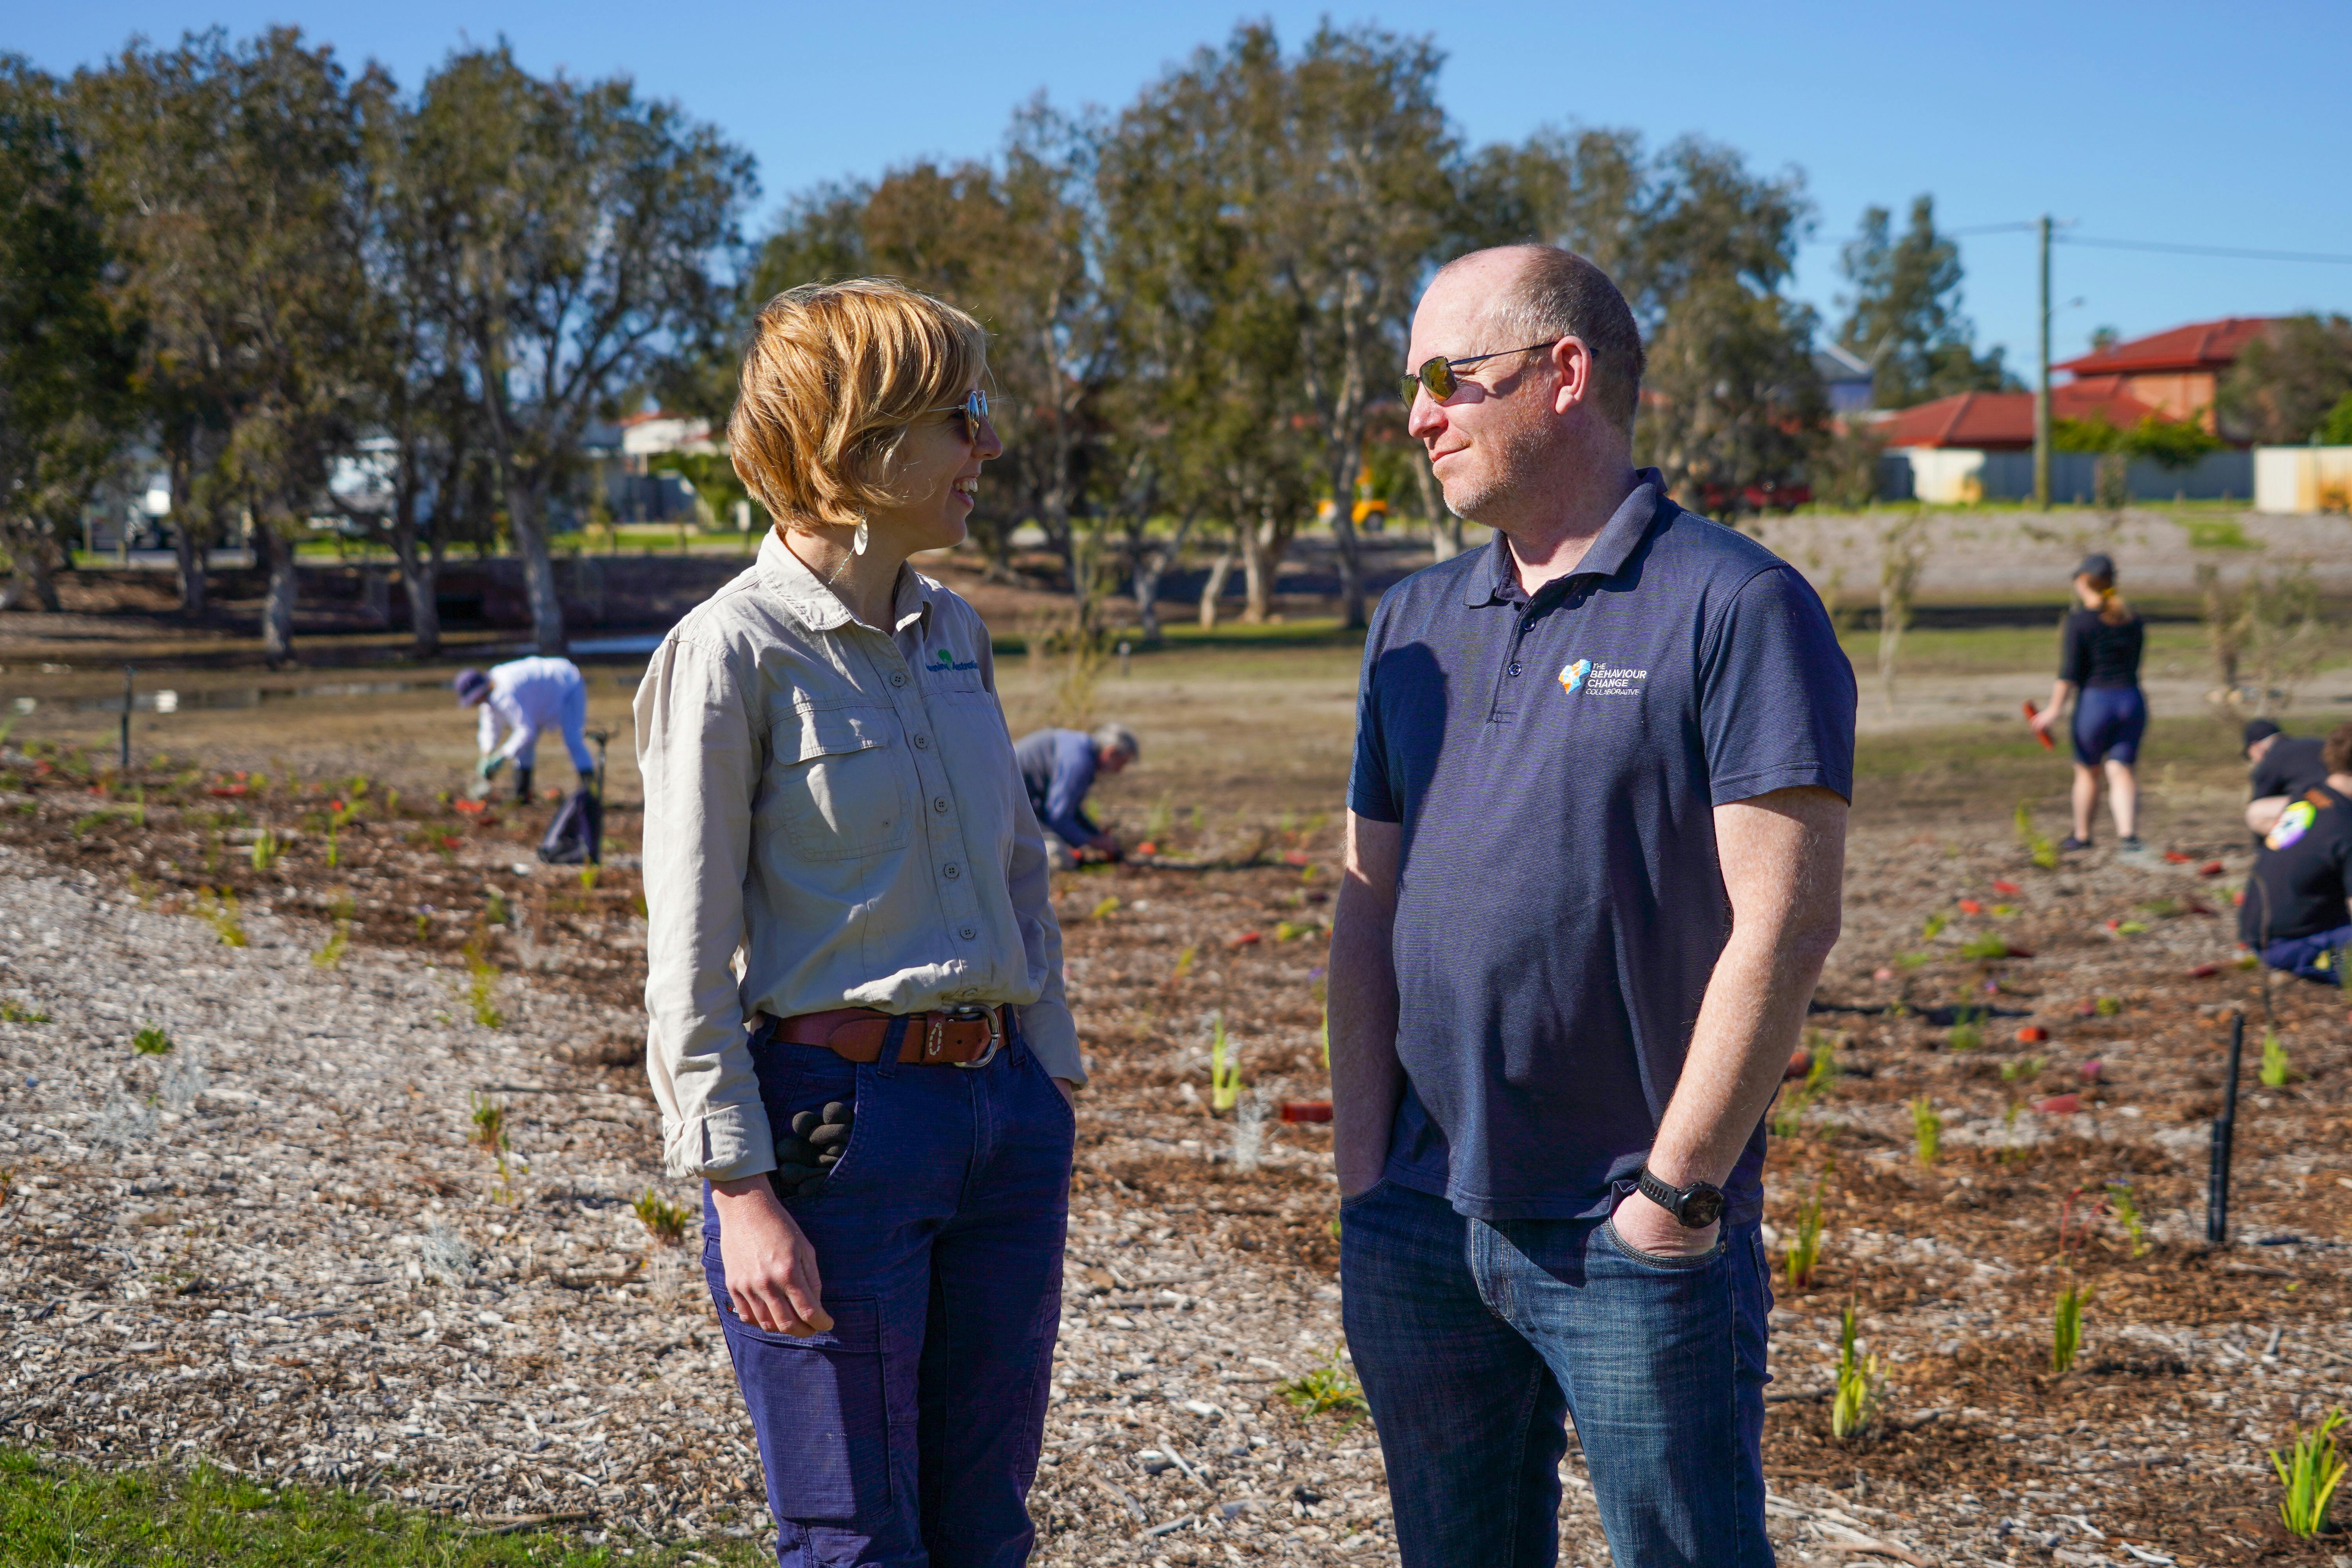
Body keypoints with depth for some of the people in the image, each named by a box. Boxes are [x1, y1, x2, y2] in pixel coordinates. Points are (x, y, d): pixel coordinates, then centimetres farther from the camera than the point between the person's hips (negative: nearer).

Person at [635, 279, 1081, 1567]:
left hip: (998, 1112, 7)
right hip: (838, 1119, -7)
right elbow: (688, 959, -10)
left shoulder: (954, 635, 10)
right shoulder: (733, 655, -10)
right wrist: (739, 1188, -14)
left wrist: (1050, 1086, 17)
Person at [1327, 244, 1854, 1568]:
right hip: (1415, 1225, 6)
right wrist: (1362, 1153, 5)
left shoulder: (1736, 607, -9)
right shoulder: (1418, 625, 12)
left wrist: (1678, 1188, -15)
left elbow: (1785, 922, -14)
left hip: (1634, 1243, -6)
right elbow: (1370, 899, 14)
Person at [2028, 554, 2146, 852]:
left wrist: (2054, 711, -13)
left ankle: (2081, 835, 27)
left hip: (2094, 702, -4)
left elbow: (2069, 673, -14)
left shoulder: (2079, 621, -8)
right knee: (2121, 771, 1)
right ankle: (2128, 832, -19)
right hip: (2132, 701, 4)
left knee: (2087, 771, 13)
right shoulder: (2133, 620, 9)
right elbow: (2134, 665, 15)